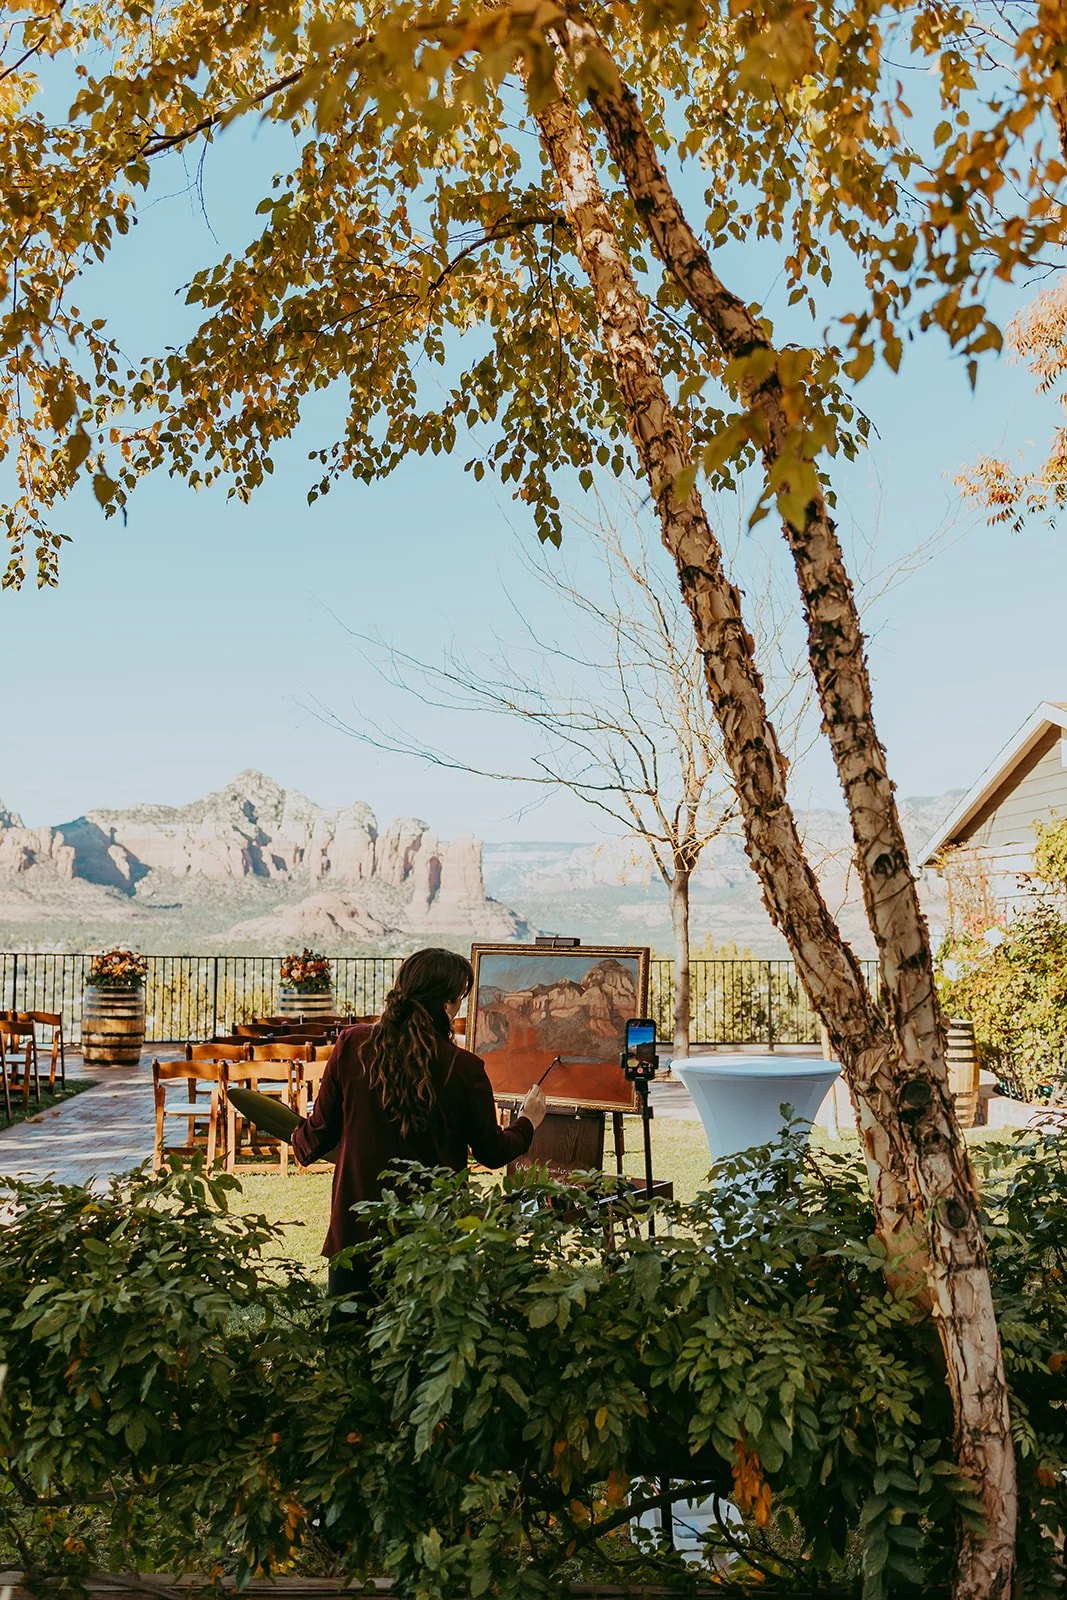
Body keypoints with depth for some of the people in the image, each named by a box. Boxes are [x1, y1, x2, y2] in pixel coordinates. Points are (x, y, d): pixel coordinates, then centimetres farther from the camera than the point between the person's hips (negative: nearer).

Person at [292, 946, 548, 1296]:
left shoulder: (352, 1044, -9)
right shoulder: (464, 1068, -13)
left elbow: (322, 1132, 0)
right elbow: (492, 1152, 1)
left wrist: (301, 1142, 24)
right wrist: (527, 1122, 22)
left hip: (355, 1228, 2)